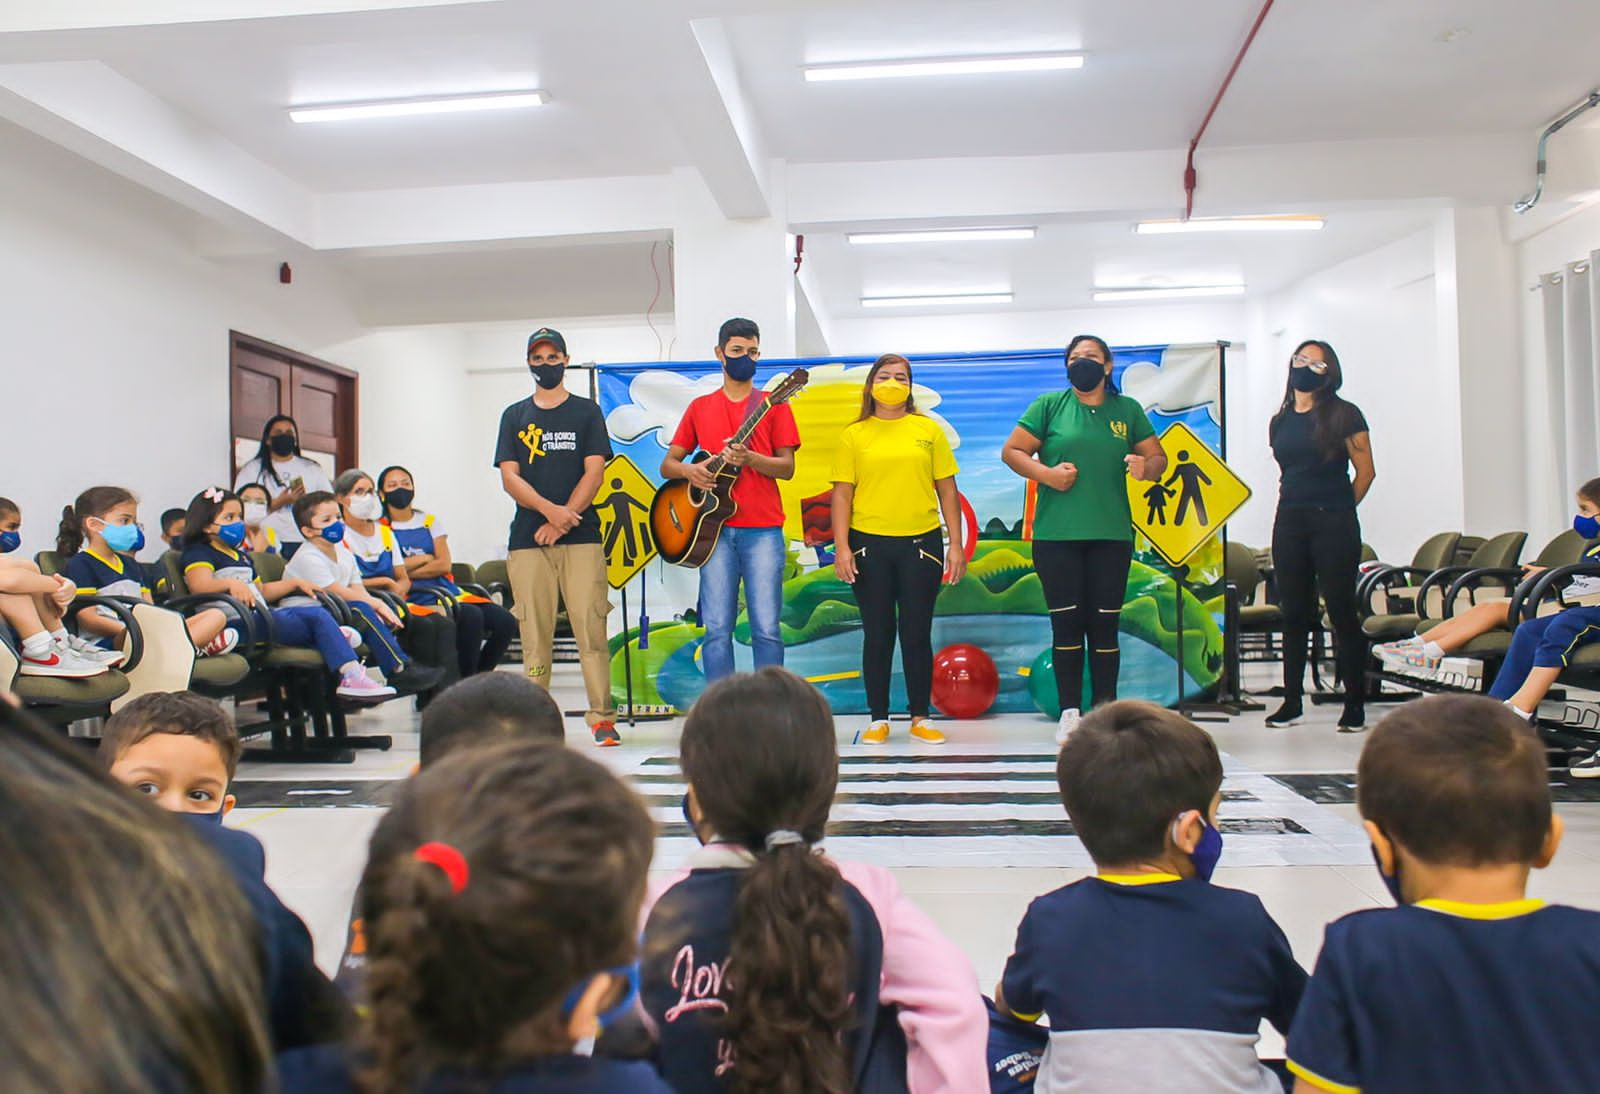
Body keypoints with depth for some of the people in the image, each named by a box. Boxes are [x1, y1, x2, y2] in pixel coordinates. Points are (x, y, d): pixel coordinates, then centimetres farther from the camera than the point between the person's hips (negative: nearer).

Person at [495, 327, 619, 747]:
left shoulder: (586, 412, 11)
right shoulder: (515, 416, 15)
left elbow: (594, 473, 2)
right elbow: (509, 477, 5)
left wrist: (563, 520, -9)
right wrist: (550, 510, -12)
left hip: (581, 538, -2)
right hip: (527, 538, 2)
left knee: (591, 629, -7)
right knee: (534, 632, 0)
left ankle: (602, 717, -4)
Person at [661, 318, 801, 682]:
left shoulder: (773, 405, 9)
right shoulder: (700, 407, 14)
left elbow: (787, 467, 1)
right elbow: (667, 465, 15)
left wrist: (748, 459, -17)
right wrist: (688, 470, -8)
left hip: (763, 529, -1)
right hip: (715, 529, 2)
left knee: (766, 628, -4)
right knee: (717, 629, 0)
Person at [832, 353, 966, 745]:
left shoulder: (928, 429, 6)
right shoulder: (854, 434, 5)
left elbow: (947, 489, 7)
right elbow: (842, 493, 2)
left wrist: (956, 544, 2)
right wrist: (841, 547, -6)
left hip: (921, 542, 0)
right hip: (869, 544, 0)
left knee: (917, 633, 6)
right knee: (877, 634, 7)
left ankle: (921, 718, 18)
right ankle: (878, 720, 16)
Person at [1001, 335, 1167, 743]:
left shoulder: (1128, 409, 11)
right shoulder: (1049, 404, 4)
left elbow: (1158, 457, 13)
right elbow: (1011, 451, 2)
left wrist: (1147, 468, -10)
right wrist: (1046, 473, -14)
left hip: (1111, 535, 2)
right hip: (1056, 535, -1)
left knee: (1105, 625, 4)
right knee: (1066, 624, 2)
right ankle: (1070, 713, 10)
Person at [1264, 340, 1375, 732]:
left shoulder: (1343, 414, -2)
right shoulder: (1280, 422, 13)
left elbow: (1365, 471, -1)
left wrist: (1340, 509, 4)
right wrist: (1293, 504, 11)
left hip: (1333, 525, -5)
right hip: (1289, 523, 5)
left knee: (1342, 612, -2)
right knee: (1294, 614, 8)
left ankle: (1355, 705, 5)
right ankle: (1292, 702, 15)